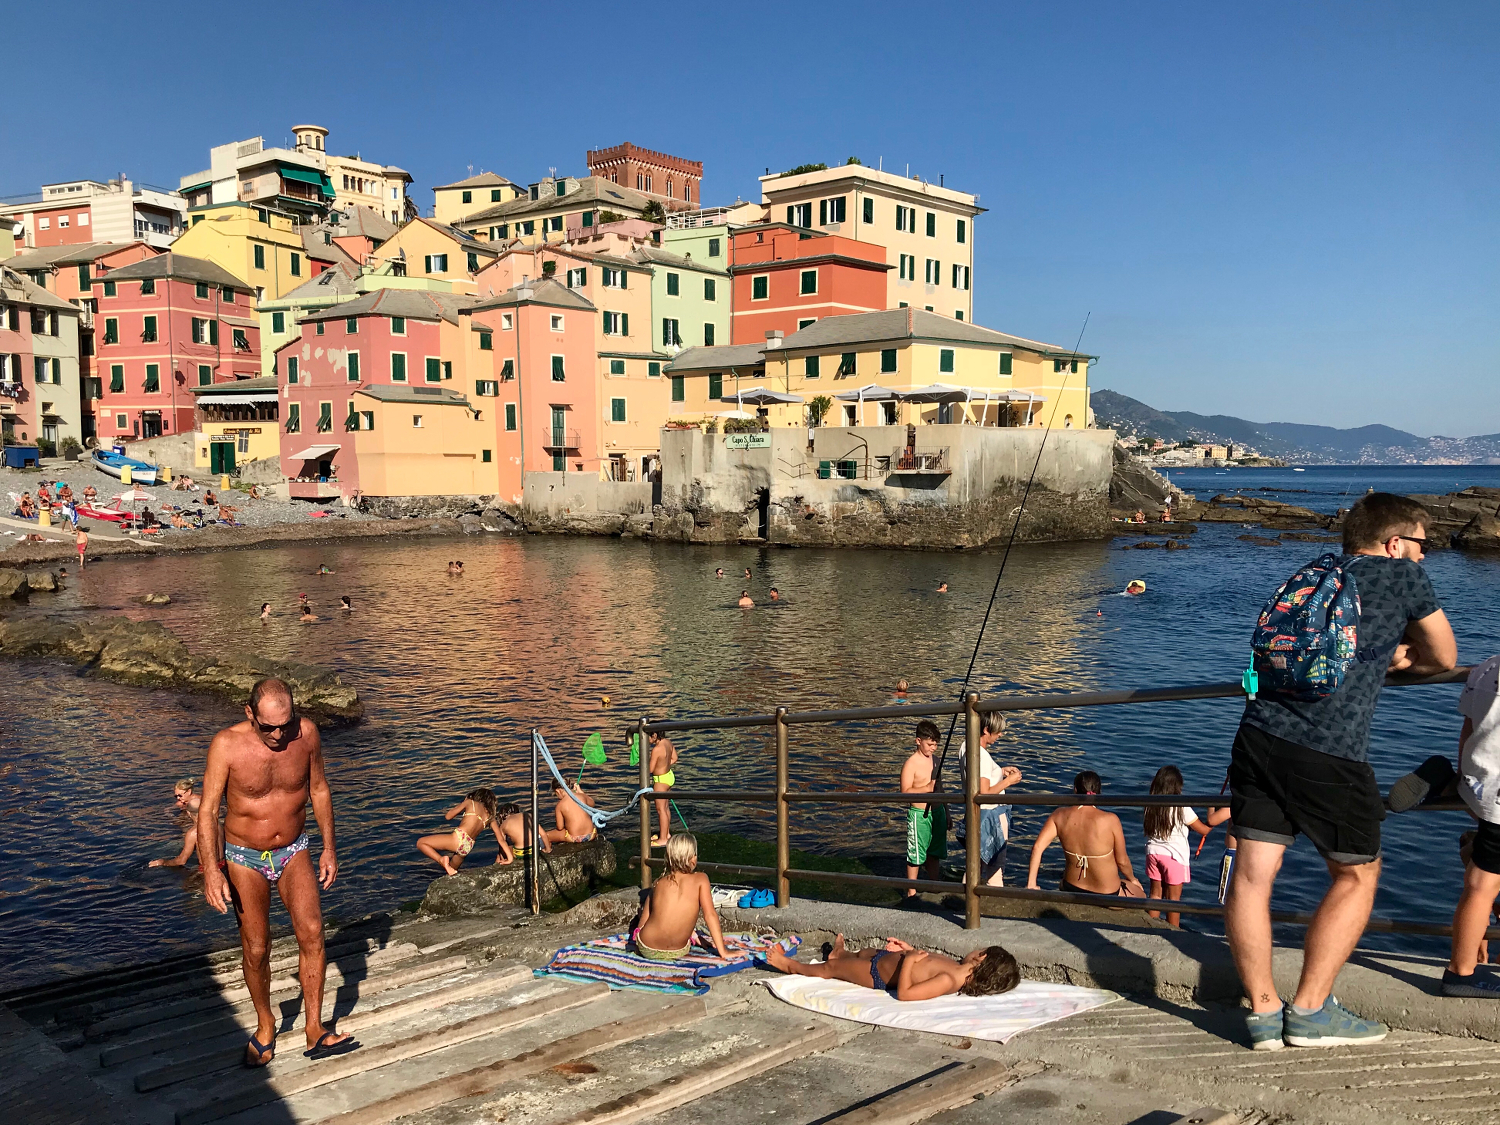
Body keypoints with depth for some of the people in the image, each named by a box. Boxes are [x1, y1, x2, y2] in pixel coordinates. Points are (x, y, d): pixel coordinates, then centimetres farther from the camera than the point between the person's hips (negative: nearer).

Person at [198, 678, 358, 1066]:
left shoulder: (306, 733, -12)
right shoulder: (227, 745, -20)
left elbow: (319, 789, 3)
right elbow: (207, 810, -15)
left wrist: (329, 847, 4)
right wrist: (211, 870, -23)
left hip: (294, 851, 2)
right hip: (244, 858, -2)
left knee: (312, 932, -11)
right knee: (256, 950, 2)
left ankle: (315, 1032, -2)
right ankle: (265, 1027, 26)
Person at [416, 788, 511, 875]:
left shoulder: (470, 802, 8)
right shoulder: (490, 817, 18)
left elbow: (447, 816, 11)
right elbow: (501, 839, 12)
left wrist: (461, 805, 27)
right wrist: (510, 857, 17)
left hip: (458, 838, -6)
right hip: (468, 848, 6)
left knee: (420, 843, 5)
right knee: (451, 870, 32)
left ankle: (441, 860, -14)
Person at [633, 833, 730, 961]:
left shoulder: (658, 883, 4)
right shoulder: (700, 879, -5)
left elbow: (643, 918, 8)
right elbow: (710, 915, -9)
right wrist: (723, 951, -5)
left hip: (647, 950, 0)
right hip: (678, 952, 0)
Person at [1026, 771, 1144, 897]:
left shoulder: (1060, 816, -10)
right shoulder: (1110, 820, -20)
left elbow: (1037, 847, -15)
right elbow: (1122, 861, -9)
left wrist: (1031, 885, -8)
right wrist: (1132, 879, 12)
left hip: (1072, 889, 4)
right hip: (1106, 895, -4)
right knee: (1141, 896, 25)